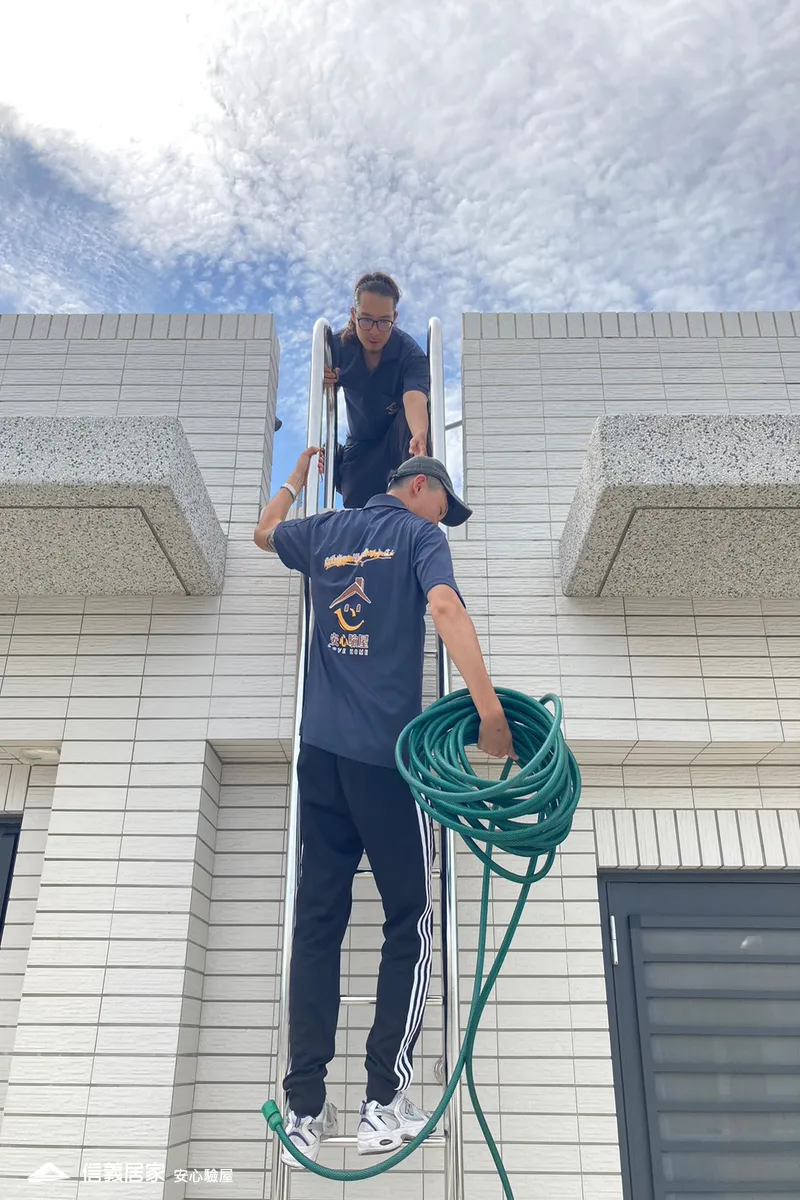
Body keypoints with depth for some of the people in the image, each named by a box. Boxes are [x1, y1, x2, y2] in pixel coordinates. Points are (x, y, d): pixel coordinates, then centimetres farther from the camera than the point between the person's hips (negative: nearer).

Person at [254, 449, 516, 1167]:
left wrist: (297, 479, 52)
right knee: (409, 924, 7)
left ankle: (306, 1112, 13)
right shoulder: (419, 534, 0)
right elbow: (446, 609, -19)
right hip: (385, 753, -5)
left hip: (320, 751, 5)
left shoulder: (325, 532, 16)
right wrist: (491, 714, -25)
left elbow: (264, 532, 36)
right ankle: (383, 1106, 9)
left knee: (318, 921, 8)